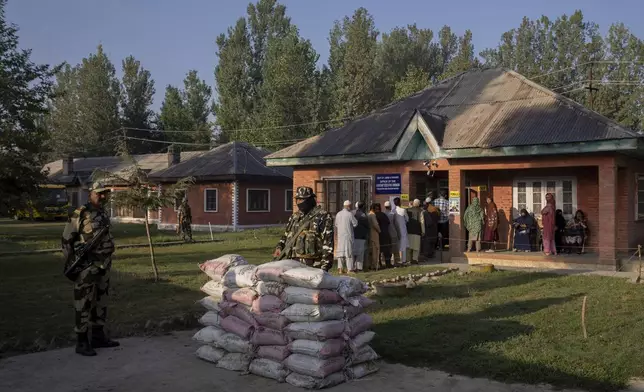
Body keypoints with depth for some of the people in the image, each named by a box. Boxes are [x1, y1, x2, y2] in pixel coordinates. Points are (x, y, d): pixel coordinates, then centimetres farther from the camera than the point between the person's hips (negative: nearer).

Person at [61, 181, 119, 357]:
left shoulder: (104, 214, 11)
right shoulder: (80, 214, -13)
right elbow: (67, 239, -9)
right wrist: (69, 263, -10)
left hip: (103, 265, 8)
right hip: (86, 266, -8)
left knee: (100, 301, 13)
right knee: (84, 303, -3)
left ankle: (98, 336, 23)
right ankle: (82, 342, 4)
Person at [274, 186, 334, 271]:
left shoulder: (323, 216, -2)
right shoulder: (294, 217, 20)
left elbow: (327, 243, -8)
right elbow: (286, 235, 31)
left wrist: (324, 266, -14)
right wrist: (279, 247, 11)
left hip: (312, 266, -7)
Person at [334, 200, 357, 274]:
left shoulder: (338, 214, 7)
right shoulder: (350, 214, -11)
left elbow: (336, 225, 13)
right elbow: (355, 223, -6)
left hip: (340, 235, 5)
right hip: (348, 235, -5)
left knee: (340, 251, 8)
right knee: (349, 251, -1)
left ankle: (340, 268, 7)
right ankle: (349, 269, -1)